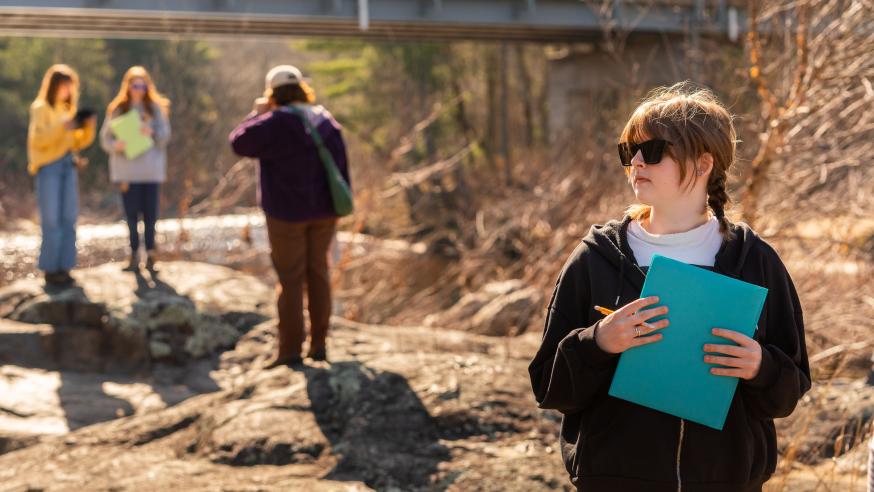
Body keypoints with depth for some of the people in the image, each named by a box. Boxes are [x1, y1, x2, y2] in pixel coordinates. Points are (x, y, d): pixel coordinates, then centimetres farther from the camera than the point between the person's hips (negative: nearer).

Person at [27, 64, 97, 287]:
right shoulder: (40, 108, -2)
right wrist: (62, 126, -21)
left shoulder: (68, 109, 17)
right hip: (48, 166, -6)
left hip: (68, 165, 6)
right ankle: (50, 270, -6)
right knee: (51, 220, -9)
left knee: (68, 219, 1)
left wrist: (89, 128, -1)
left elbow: (77, 142, 17)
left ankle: (63, 268, 4)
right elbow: (37, 139, -13)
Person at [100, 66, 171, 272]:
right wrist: (116, 145, -17)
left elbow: (165, 135, 1)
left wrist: (153, 133, -20)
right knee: (131, 213, 0)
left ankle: (150, 253, 3)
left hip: (151, 168, 0)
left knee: (150, 213, -2)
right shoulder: (117, 109, 6)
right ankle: (135, 254, 4)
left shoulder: (156, 107, 7)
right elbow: (105, 138, 5)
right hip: (127, 168, 0)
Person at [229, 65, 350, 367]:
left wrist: (257, 114, 4)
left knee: (290, 279, 0)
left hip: (288, 212, -5)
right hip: (324, 210, 6)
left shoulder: (277, 122, -15)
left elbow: (239, 143, -8)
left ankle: (290, 351, 2)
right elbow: (341, 164, 6)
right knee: (318, 273, 13)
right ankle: (319, 345, 17)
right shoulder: (326, 121, 4)